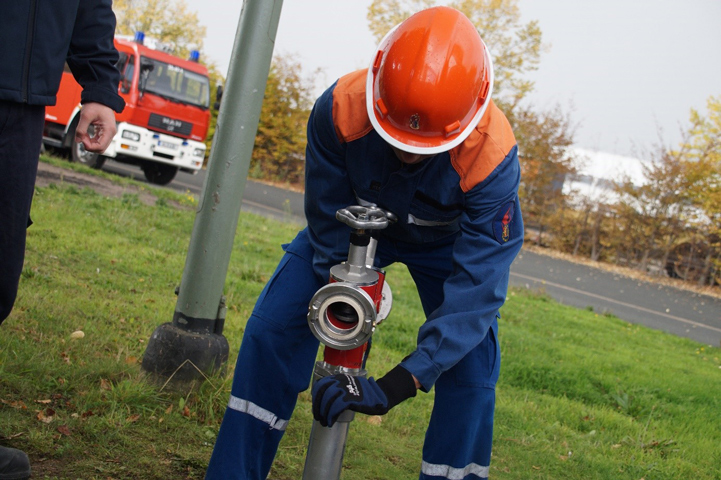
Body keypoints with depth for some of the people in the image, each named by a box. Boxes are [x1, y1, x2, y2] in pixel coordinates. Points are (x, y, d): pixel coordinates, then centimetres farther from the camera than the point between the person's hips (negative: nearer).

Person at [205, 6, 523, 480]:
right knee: (274, 326, -8)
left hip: (447, 240, -1)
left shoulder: (493, 157, -40)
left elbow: (476, 285, -39)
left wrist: (396, 386, -44)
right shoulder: (341, 109, -37)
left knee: (471, 367, -15)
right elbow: (329, 227, -23)